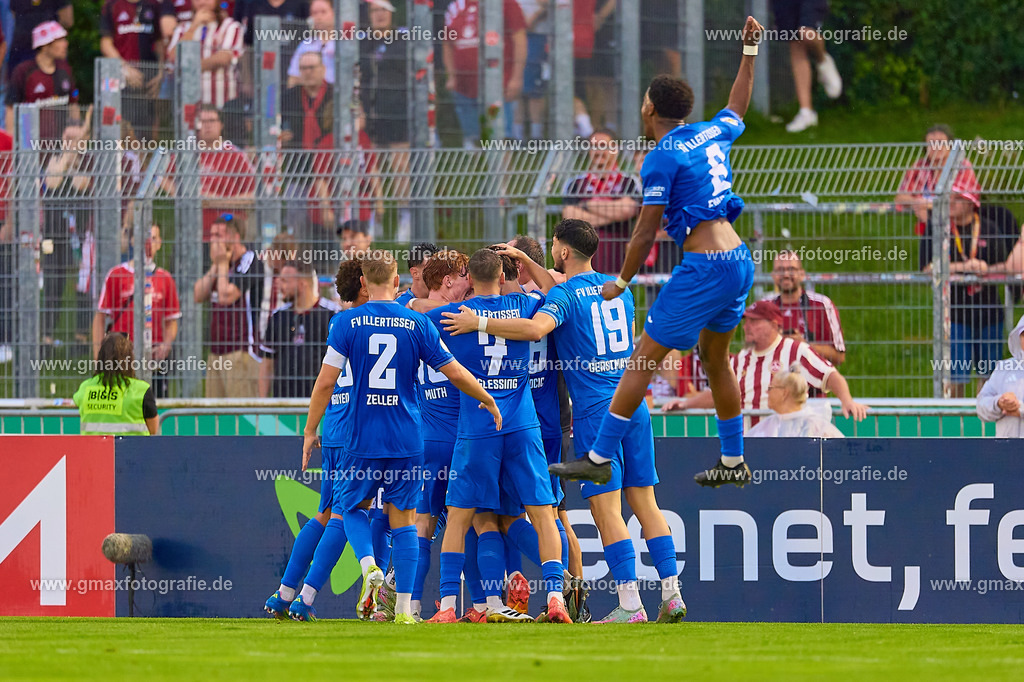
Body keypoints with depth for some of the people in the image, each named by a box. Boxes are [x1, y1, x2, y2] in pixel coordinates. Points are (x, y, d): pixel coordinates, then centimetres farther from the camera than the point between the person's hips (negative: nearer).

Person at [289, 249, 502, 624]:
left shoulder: (346, 323, -3)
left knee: (349, 509, 17)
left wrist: (310, 430, 6)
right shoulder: (416, 323, 0)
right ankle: (404, 608, 1)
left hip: (361, 439, -1)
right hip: (407, 440, 1)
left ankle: (369, 566, -12)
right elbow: (456, 373, 2)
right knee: (403, 519, 7)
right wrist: (489, 403, 18)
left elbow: (326, 382, -6)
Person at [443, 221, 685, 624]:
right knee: (645, 503, 9)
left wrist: (480, 324, -19)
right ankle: (671, 595, 6)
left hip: (595, 410, -7)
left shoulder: (564, 295, -8)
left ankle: (630, 605, -11)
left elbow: (536, 328, -27)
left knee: (607, 509, -6)